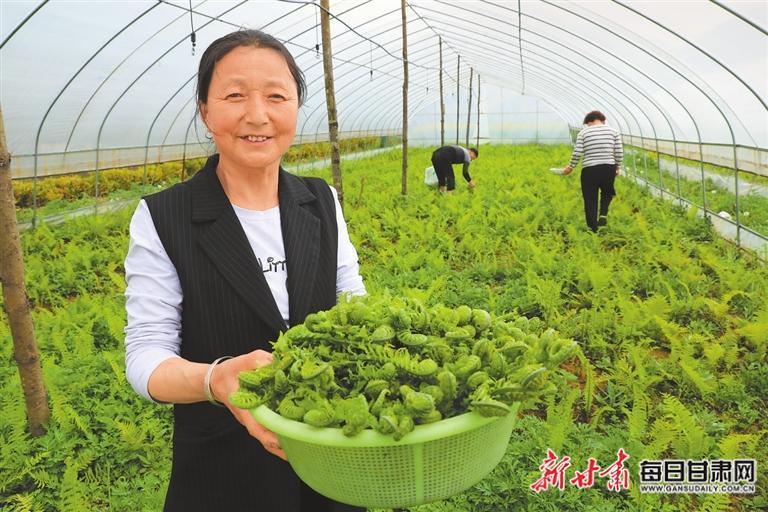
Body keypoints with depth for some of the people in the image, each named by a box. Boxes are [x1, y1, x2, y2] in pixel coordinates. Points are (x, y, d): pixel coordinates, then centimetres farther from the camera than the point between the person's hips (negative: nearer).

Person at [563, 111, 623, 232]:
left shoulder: (583, 132, 3)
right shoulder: (613, 131, 8)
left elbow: (577, 153, -3)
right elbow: (619, 153, 4)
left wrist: (571, 166, 10)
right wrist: (618, 167, 16)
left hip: (589, 170, -2)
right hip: (609, 168, 2)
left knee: (590, 200, 8)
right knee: (607, 192, 28)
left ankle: (593, 229, 10)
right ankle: (603, 215, 5)